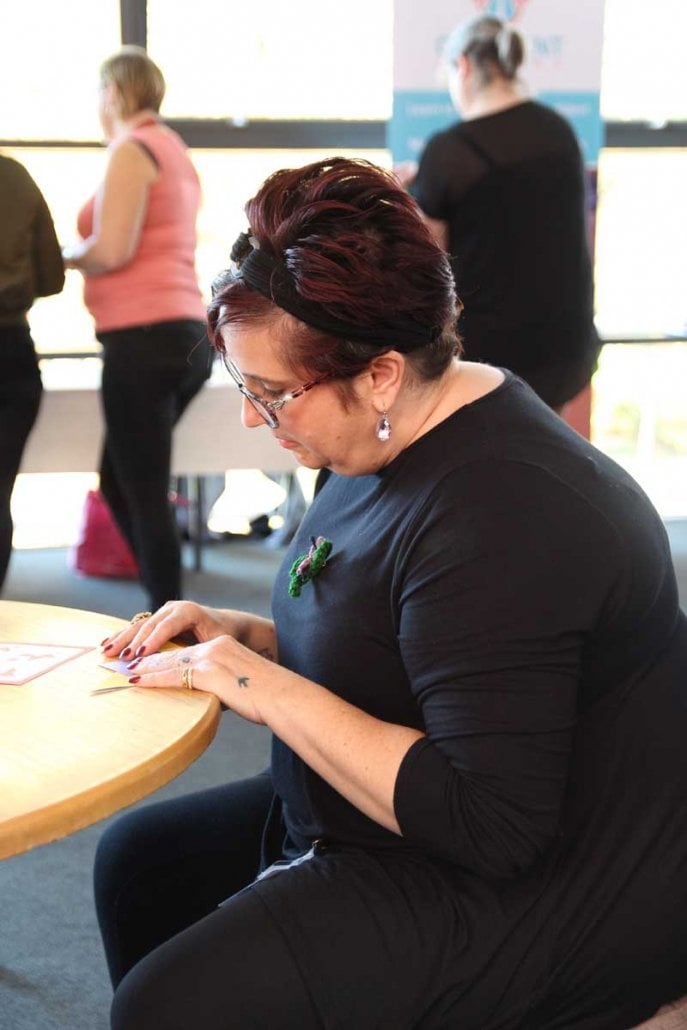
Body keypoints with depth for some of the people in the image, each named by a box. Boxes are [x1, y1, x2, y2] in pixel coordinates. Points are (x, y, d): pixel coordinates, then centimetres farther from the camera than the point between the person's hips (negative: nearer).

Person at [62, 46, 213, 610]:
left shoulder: (132, 149, -7)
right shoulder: (177, 151, 20)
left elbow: (111, 250, -15)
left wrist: (65, 255, 3)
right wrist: (87, 252, 17)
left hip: (143, 337, -9)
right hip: (189, 333, 9)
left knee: (144, 492, -4)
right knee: (119, 478, 17)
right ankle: (168, 609, 20)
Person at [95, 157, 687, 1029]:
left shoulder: (495, 517, -28)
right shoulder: (390, 440, 2)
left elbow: (492, 825, -29)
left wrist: (262, 684, -25)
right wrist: (237, 636, -1)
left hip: (543, 898, -10)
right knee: (137, 859, 14)